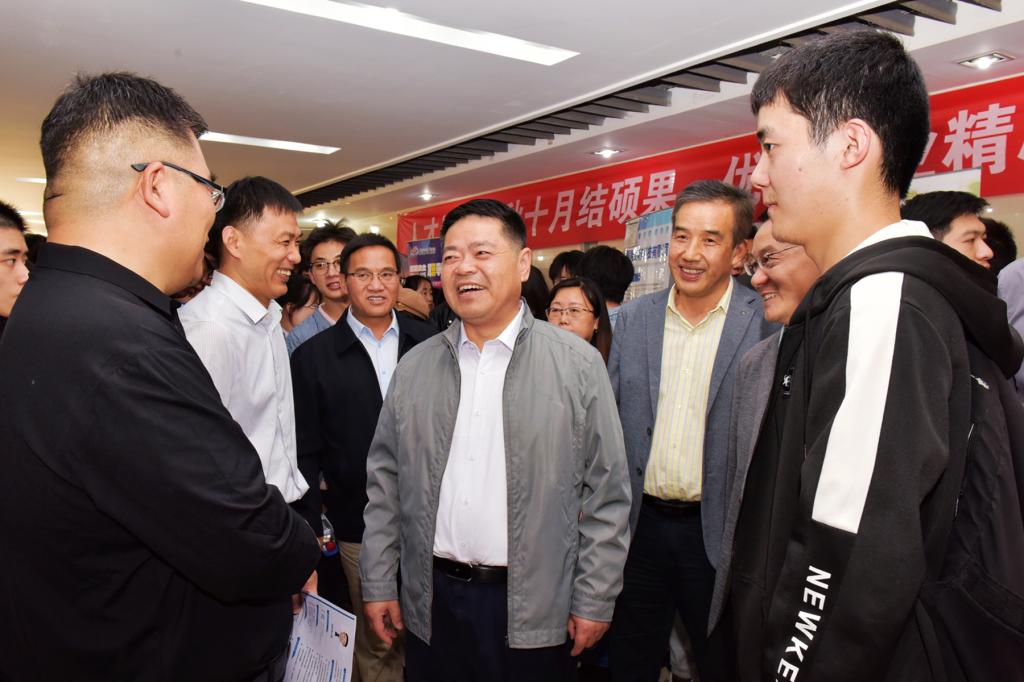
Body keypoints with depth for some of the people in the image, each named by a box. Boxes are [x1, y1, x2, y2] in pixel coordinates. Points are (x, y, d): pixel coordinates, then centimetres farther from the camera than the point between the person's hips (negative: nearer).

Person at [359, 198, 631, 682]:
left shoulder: (578, 364, -6)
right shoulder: (413, 368, 3)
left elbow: (606, 494, -5)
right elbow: (385, 482, 7)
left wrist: (594, 600, -5)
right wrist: (378, 584, 6)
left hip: (533, 606, -2)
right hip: (431, 603, 3)